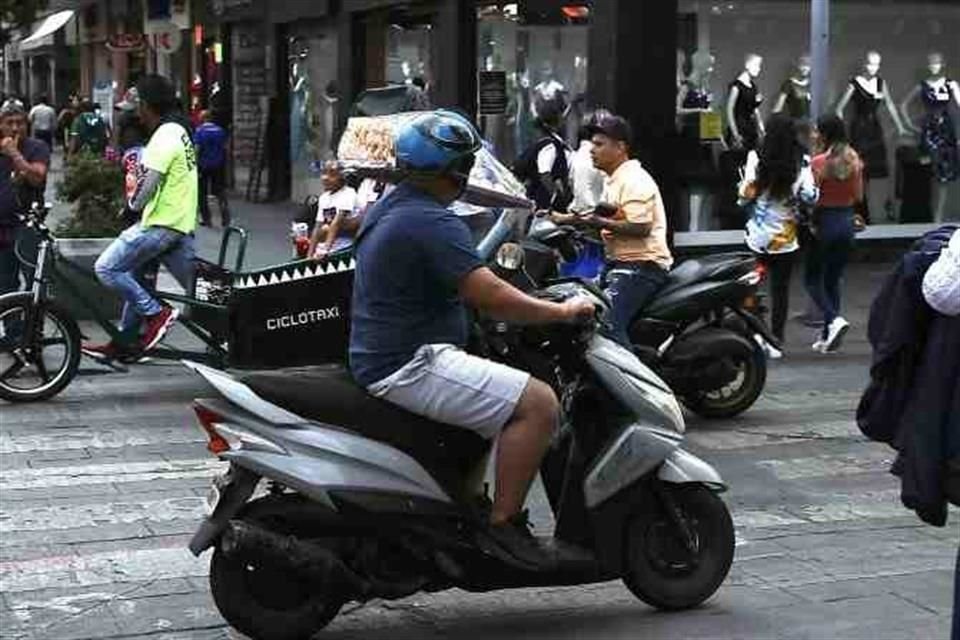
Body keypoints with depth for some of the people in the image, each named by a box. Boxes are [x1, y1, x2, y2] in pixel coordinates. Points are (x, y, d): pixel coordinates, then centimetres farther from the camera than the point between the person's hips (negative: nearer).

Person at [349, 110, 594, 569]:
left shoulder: (386, 208, 15)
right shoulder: (433, 223, -17)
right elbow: (491, 298, -23)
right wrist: (564, 312, -10)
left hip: (380, 356, 11)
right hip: (410, 366, -11)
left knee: (505, 392, 29)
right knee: (539, 404, -17)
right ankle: (503, 523, -13)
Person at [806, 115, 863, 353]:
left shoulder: (820, 162, -15)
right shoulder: (854, 160, 1)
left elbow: (812, 198, -15)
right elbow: (858, 196, 6)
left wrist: (809, 223, 0)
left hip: (825, 221, -5)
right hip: (847, 222, 5)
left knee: (812, 278, 9)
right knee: (833, 279, 14)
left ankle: (834, 319, -14)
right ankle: (827, 337, 15)